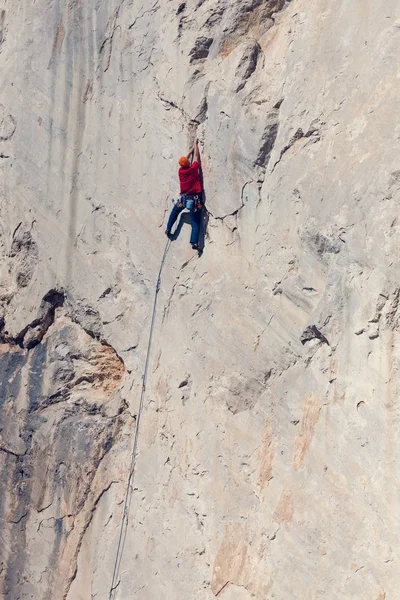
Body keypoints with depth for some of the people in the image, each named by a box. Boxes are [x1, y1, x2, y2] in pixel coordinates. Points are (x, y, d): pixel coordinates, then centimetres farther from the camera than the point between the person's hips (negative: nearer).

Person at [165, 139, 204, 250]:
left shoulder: (181, 171, 0)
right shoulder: (194, 168, -8)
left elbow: (185, 158, 16)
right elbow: (196, 156, 6)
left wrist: (192, 148, 27)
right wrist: (196, 144, 21)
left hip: (184, 198, 2)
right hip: (195, 198, -2)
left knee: (174, 212, 32)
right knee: (196, 222, -3)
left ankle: (168, 229, 30)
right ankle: (194, 242, -15)